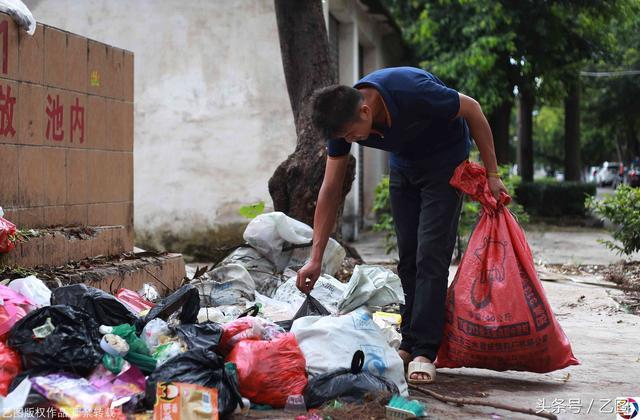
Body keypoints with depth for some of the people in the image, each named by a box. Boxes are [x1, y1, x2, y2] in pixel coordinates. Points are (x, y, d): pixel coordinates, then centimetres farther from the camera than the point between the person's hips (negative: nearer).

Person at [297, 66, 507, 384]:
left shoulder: (412, 93, -38)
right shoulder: (343, 120, -21)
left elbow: (472, 110, -22)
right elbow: (330, 190, -14)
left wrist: (491, 174, -18)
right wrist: (315, 258, -16)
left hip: (445, 161, -5)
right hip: (403, 165, 5)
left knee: (430, 255, -14)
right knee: (407, 257, 4)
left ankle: (424, 352, -12)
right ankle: (409, 343, 13)